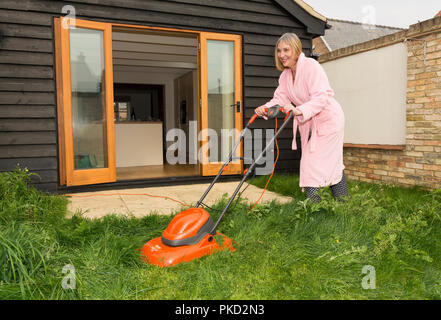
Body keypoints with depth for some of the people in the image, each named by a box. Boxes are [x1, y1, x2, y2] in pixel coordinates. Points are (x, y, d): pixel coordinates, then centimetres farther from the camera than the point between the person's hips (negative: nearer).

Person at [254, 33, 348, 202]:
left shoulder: (311, 66, -21)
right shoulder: (285, 75, 3)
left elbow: (321, 97, -31)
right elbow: (280, 98, -3)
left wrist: (300, 110, -46)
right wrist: (265, 108, -24)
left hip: (328, 120, -8)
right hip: (309, 123, 8)